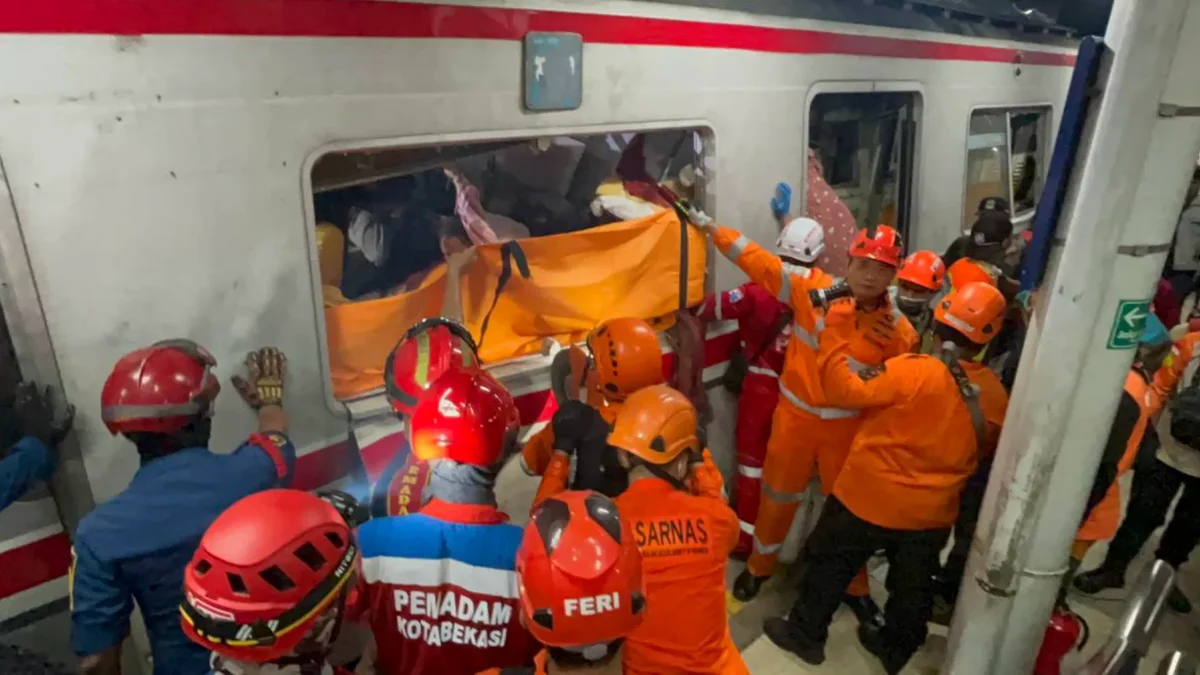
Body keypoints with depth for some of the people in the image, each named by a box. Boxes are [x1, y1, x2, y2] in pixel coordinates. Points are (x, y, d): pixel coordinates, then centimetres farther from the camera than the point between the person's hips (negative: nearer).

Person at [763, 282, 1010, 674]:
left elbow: (844, 391, -19)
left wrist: (832, 341, -10)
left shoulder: (911, 370, -24)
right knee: (912, 585, 24)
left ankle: (805, 635, 29)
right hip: (932, 512, 5)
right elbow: (983, 449, 8)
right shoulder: (994, 394, -7)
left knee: (829, 565, 15)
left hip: (870, 499, -5)